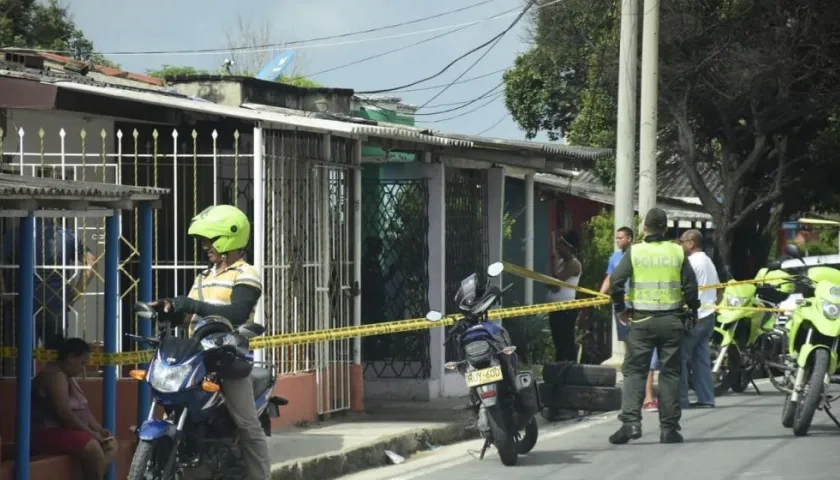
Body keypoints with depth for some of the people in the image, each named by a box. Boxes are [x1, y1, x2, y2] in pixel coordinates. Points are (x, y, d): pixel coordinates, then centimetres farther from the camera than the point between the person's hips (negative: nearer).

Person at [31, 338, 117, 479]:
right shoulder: (55, 375, -16)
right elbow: (63, 412, -25)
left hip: (67, 430, 11)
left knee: (111, 444, 3)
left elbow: (83, 409, 18)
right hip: (47, 434, -11)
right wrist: (91, 433, -21)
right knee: (92, 447, -31)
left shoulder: (69, 377, 17)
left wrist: (99, 429, 2)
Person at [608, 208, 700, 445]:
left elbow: (616, 282, -8)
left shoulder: (634, 252, -2)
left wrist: (620, 309, 6)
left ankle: (631, 421, -13)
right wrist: (692, 313, 13)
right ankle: (669, 427, 6)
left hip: (641, 321, -1)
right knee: (670, 372, 7)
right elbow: (691, 286, 0)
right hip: (671, 320, 1)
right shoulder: (677, 252, 2)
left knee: (635, 371, 2)